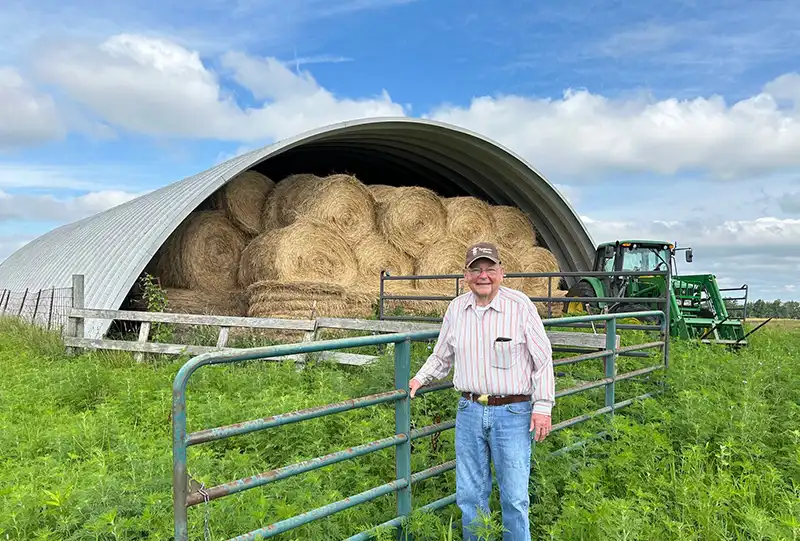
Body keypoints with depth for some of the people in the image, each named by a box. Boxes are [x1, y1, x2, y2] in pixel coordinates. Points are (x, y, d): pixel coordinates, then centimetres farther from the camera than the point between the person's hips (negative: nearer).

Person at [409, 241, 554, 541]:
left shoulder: (520, 305, -8)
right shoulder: (455, 308, 4)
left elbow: (543, 360, -4)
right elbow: (441, 357, 19)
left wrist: (543, 406, -7)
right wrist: (420, 379, 7)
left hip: (512, 414, -3)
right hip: (469, 412, 4)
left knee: (514, 496, 4)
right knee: (469, 494, 13)